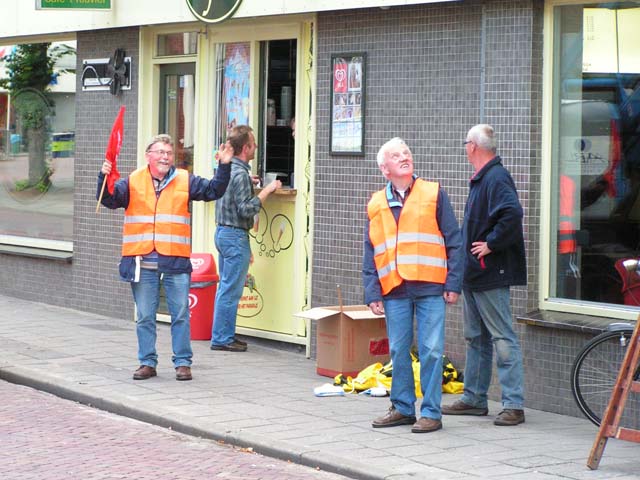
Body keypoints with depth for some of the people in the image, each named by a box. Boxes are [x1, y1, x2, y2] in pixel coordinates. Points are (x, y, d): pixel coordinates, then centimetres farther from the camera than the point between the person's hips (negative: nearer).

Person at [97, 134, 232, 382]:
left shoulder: (185, 181, 8)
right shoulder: (133, 182, 5)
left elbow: (213, 191, 8)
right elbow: (109, 199, -2)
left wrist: (224, 167, -4)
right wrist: (104, 178, -20)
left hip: (176, 261, 0)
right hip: (142, 262, 0)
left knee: (180, 315, 2)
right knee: (145, 316, 7)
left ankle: (183, 362, 10)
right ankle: (147, 362, 16)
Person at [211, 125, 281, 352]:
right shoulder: (240, 174, -18)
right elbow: (246, 209, -22)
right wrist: (266, 190, -16)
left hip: (222, 232, 10)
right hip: (236, 236, -10)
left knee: (225, 287, 15)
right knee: (231, 290, -4)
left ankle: (223, 335, 20)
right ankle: (222, 338, -1)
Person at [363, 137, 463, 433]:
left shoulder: (433, 194, 3)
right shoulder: (376, 205, 11)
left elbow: (454, 241, 2)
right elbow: (370, 255, 13)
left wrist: (453, 284, -4)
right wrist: (372, 294, 4)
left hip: (430, 287, -3)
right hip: (394, 291, 3)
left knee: (431, 351, -4)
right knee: (398, 352, 8)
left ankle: (431, 413, 2)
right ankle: (402, 408, 19)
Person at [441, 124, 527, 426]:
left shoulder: (496, 178, -17)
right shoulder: (481, 179, 15)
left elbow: (513, 213, -34)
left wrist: (491, 244, -24)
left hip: (491, 275, -11)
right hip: (474, 274, 11)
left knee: (503, 338, -8)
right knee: (476, 337, 16)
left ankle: (514, 404, -7)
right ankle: (474, 398, 25)